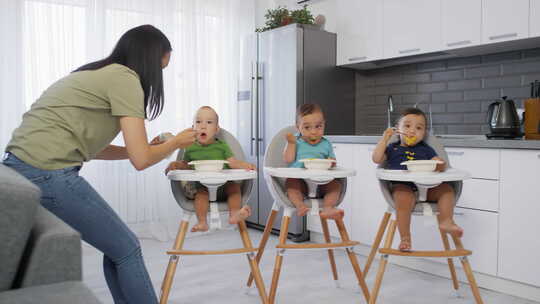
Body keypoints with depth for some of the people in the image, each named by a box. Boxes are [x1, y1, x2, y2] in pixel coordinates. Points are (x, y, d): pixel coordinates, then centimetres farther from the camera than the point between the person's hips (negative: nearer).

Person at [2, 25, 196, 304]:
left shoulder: (96, 73, 20)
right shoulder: (124, 77, -7)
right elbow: (141, 160, -11)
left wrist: (148, 148, 22)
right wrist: (176, 142, 8)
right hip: (47, 175, -9)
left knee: (116, 248, 16)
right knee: (127, 249, 4)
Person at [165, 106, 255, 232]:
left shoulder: (222, 146, 10)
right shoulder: (191, 148, 11)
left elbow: (232, 162, 3)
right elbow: (186, 165, 20)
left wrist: (245, 165, -15)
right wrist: (176, 165, -1)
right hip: (200, 185, -1)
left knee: (235, 187, -22)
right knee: (202, 192, -30)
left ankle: (234, 214, -28)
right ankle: (202, 222, -33)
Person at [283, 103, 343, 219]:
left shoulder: (326, 144, 13)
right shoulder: (296, 142, 9)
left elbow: (332, 161, 15)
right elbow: (288, 159, 0)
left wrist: (332, 162, -8)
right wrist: (291, 143, -8)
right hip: (300, 180, -2)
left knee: (336, 184, -23)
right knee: (290, 182, -31)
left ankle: (328, 207, -36)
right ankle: (299, 205, -43)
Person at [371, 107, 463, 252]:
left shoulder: (426, 149, 25)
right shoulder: (392, 148, 19)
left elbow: (441, 164, 15)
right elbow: (377, 159, 3)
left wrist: (440, 165, -11)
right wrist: (385, 138, 2)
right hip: (402, 186, -3)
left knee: (447, 188, -18)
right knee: (404, 199, -35)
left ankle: (446, 221, -25)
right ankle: (405, 238, -28)